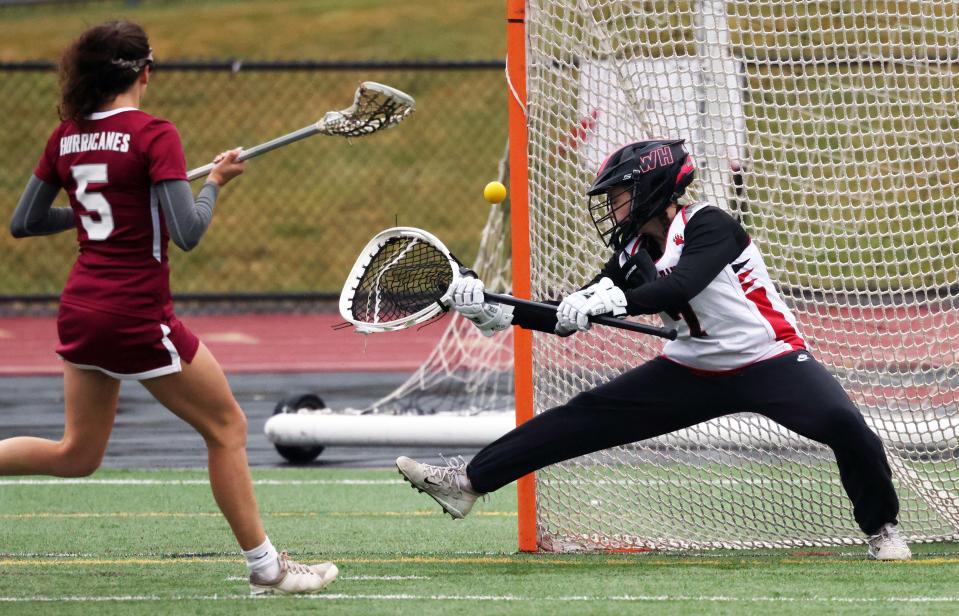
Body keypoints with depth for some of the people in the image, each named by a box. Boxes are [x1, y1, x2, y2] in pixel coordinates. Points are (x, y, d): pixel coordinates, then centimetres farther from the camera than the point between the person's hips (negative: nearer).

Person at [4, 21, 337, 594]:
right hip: (139, 316, -7)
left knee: (77, 453, 19)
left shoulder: (67, 137, 5)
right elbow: (187, 232, -19)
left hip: (80, 311, 7)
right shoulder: (153, 135, -14)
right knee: (227, 427, 8)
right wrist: (215, 182, -3)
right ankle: (266, 566, 12)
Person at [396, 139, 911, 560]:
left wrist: (611, 301, -46)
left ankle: (881, 527, -7)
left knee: (844, 426, -30)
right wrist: (498, 314, -8)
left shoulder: (708, 226, -16)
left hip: (768, 361, -7)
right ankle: (467, 481, -1)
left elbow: (680, 288, -34)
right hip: (692, 371, 7)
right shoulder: (634, 254, 4)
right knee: (582, 418, -2)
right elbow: (571, 316, 5)